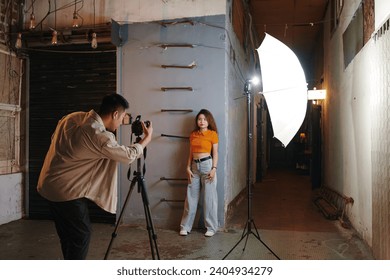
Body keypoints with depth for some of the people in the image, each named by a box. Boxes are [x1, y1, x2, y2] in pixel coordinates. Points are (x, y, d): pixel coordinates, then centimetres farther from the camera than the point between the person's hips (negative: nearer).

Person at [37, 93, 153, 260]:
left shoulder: (73, 118, 0)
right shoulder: (100, 137, -23)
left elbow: (54, 138, 17)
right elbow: (129, 155, -10)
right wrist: (148, 137, 5)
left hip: (49, 186, 9)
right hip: (67, 192, -9)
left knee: (68, 235, 19)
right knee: (81, 235, 5)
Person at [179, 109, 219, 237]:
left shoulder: (212, 134, -2)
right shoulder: (193, 134, 12)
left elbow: (215, 153, -4)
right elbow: (190, 153, 13)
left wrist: (214, 168, -13)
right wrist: (188, 167, 5)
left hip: (207, 165, -5)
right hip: (194, 166, 5)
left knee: (209, 197, 1)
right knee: (191, 196, 8)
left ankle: (211, 227, 13)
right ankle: (185, 226, 16)